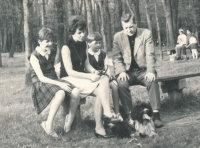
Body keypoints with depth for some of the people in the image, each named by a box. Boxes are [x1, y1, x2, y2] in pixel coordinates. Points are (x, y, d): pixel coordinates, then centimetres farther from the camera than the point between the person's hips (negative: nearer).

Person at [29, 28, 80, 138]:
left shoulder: (53, 52, 12)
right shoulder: (34, 56, -8)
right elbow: (41, 78, -16)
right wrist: (59, 84, -26)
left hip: (54, 81, 6)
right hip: (40, 84, -6)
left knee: (76, 92, -22)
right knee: (61, 93, -38)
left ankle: (69, 123, -13)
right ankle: (48, 125, -26)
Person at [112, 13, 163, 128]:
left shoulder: (146, 33, -1)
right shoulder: (118, 37, 3)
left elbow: (150, 55, -7)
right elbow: (116, 58, 4)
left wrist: (150, 71, -23)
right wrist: (121, 71, -15)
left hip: (143, 70, -1)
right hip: (127, 72, 1)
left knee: (152, 81, -31)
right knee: (122, 84, -31)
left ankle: (156, 114, -27)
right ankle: (129, 115, -23)